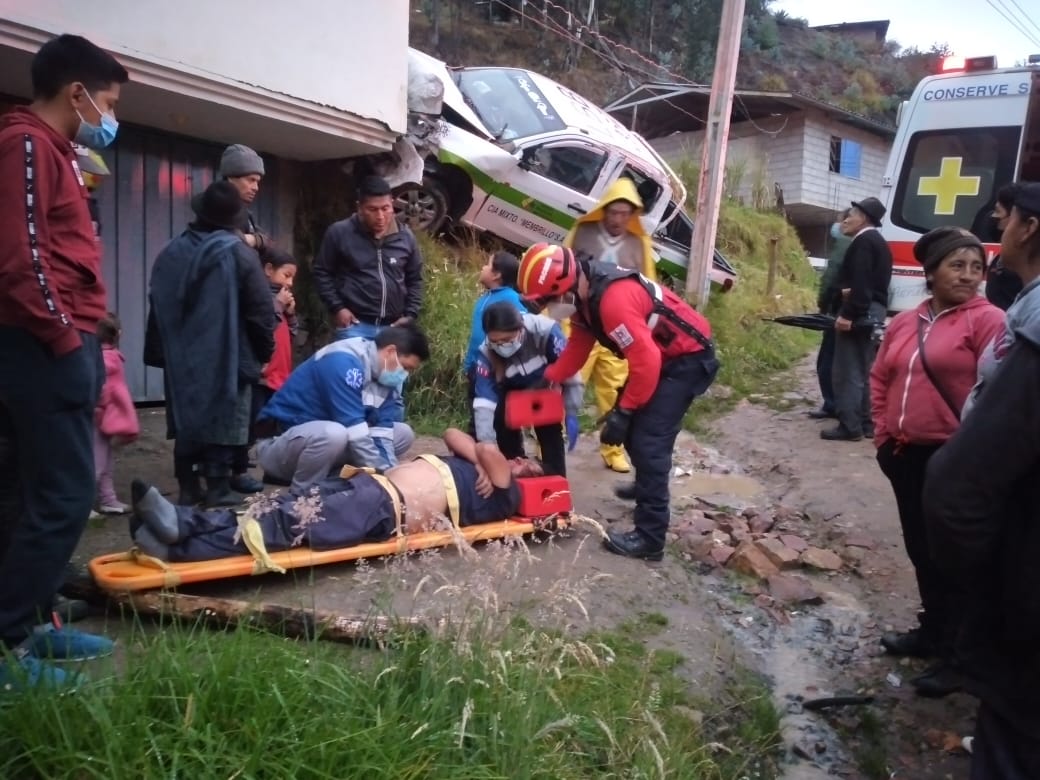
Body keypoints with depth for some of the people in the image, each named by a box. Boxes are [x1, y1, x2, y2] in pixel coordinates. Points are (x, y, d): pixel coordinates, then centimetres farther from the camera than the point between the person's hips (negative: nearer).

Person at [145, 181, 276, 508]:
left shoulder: (172, 252, 8)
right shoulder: (239, 253, -9)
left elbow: (159, 305, 12)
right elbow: (260, 309, -9)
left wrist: (161, 351, 18)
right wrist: (265, 350, 4)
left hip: (182, 355, 5)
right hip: (226, 357, -5)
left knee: (186, 416, 11)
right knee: (222, 418, 1)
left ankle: (188, 487, 14)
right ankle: (218, 487, 1)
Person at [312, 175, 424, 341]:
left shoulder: (405, 237, 6)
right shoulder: (339, 233, -4)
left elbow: (415, 279, 15)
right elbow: (322, 272, 3)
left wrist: (410, 315, 5)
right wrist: (337, 308, -6)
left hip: (393, 327, 4)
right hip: (355, 325, -3)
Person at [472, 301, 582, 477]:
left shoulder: (545, 331, -41)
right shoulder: (486, 353, -34)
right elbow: (484, 401, -35)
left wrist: (571, 414, -27)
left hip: (544, 387, -1)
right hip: (512, 391, 1)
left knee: (550, 433, -9)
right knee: (504, 427, -11)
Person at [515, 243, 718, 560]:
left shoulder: (612, 300, -34)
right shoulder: (584, 291, -3)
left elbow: (645, 362, -31)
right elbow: (578, 346, 9)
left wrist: (623, 411, -22)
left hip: (688, 357, -10)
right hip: (662, 353, 10)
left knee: (649, 440, -14)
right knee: (633, 428, 21)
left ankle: (649, 538, -10)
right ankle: (647, 486, 47)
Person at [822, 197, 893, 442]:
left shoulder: (863, 241, -12)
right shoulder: (879, 242, 20)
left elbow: (861, 283, -22)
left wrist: (848, 314, -25)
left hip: (859, 312, -10)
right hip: (872, 311, 10)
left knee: (847, 371, -8)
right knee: (862, 371, 13)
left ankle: (849, 426, -9)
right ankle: (864, 423, 16)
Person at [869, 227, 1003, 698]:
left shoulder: (987, 320, -9)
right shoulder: (903, 324, 10)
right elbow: (880, 381, 18)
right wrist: (884, 435, 11)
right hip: (907, 455, 6)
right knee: (920, 550, 17)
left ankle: (956, 655, 15)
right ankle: (932, 631, 35)